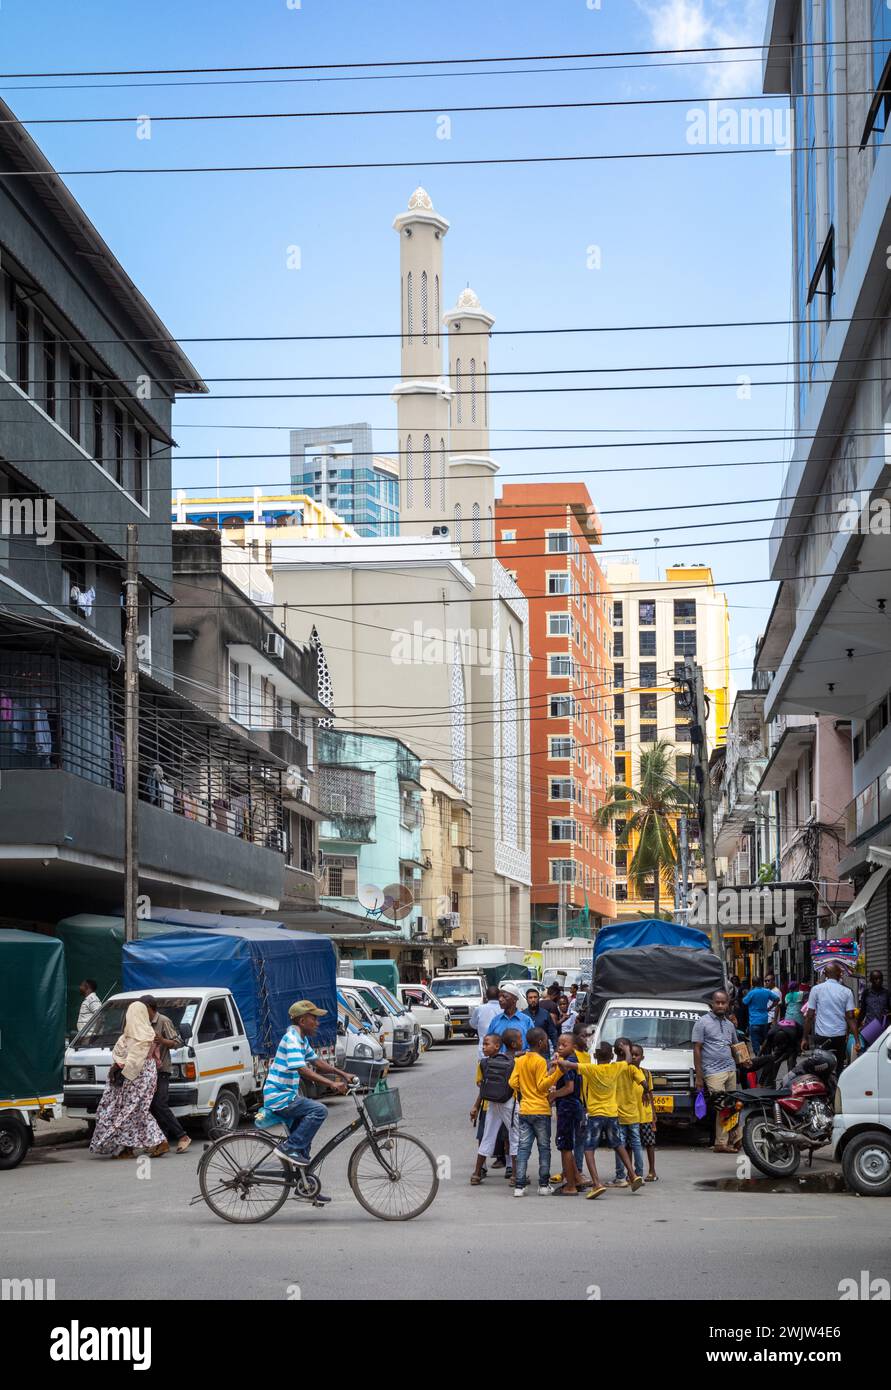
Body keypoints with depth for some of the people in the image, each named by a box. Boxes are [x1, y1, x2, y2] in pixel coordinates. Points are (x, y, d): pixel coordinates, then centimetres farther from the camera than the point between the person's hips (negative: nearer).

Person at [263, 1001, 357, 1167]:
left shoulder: (302, 1039, 12)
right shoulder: (292, 1039, -20)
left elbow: (316, 1060, 21)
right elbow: (303, 1070, -30)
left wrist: (342, 1074, 12)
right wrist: (332, 1084, -34)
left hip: (288, 1095, 11)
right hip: (278, 1098, -11)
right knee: (319, 1110, -22)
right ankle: (289, 1147, -17)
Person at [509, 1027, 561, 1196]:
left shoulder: (520, 1060, 7)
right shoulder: (540, 1061, -11)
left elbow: (513, 1082, 5)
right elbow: (542, 1085, -16)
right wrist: (557, 1073, -21)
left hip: (524, 1110, 5)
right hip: (541, 1110, -5)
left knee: (523, 1148, 3)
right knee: (544, 1148, 6)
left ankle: (519, 1186, -3)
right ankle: (544, 1185, 7)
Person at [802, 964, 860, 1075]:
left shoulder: (816, 989, -1)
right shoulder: (846, 992, 2)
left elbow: (810, 1016, -2)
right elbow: (850, 1017, -3)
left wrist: (805, 1038, 4)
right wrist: (857, 1040, -1)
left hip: (822, 1036, -2)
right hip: (840, 1036, 2)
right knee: (839, 1069, 10)